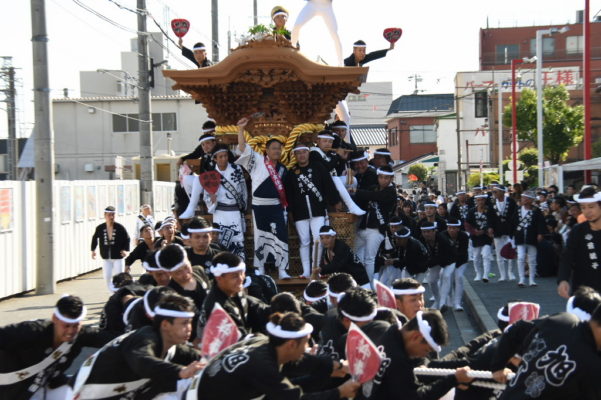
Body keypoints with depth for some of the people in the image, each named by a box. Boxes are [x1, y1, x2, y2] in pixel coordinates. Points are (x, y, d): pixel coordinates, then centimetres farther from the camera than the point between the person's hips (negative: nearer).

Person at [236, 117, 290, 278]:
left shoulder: (282, 168, 13)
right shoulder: (257, 161, 2)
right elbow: (243, 148, -8)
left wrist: (285, 205, 10)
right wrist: (241, 129, -18)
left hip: (277, 206, 3)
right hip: (260, 205, -2)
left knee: (280, 236, -5)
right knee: (260, 236, 4)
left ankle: (282, 269, -2)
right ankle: (260, 269, 12)